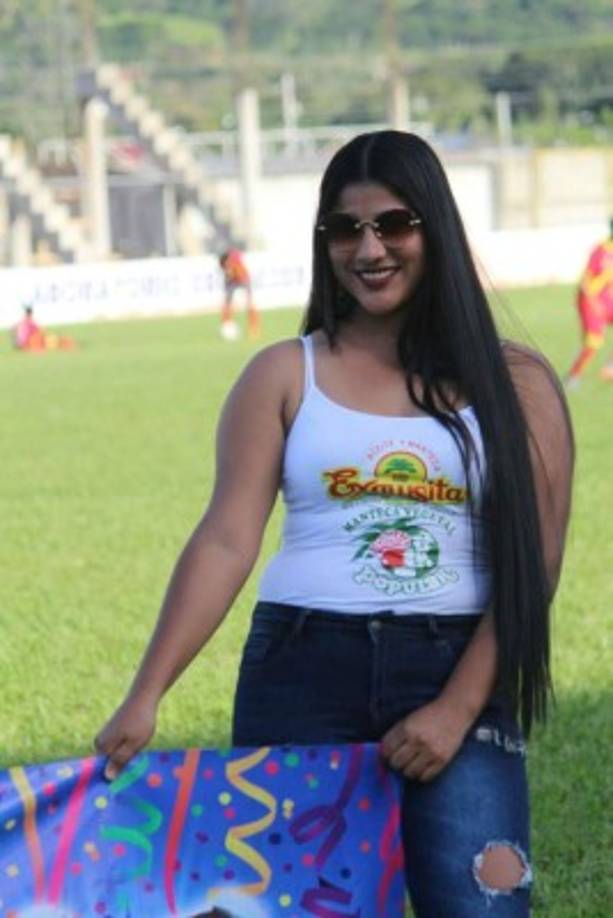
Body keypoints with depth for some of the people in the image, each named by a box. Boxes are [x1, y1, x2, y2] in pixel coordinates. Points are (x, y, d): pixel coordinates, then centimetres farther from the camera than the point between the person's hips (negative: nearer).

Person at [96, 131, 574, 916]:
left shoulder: (515, 382, 5)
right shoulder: (283, 376, 7)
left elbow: (534, 565, 0)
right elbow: (227, 540, -1)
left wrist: (458, 709, -10)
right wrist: (145, 695, -11)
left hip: (458, 676, -1)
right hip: (305, 674, 1)